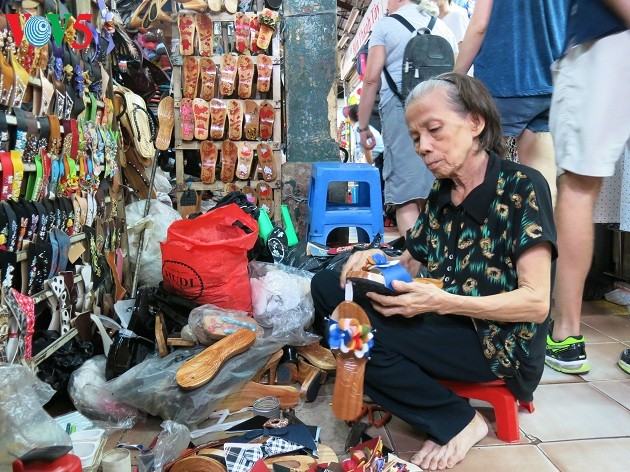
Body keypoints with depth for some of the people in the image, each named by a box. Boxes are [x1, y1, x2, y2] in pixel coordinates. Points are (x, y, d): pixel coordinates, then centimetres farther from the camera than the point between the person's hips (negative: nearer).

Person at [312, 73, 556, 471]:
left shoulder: (522, 186, -13)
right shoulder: (441, 192, 7)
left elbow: (536, 303, -18)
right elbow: (414, 264, 9)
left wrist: (443, 302, -30)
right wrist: (380, 261, -13)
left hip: (500, 343, -6)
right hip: (443, 326, 7)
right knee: (327, 286, -3)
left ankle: (458, 421, -6)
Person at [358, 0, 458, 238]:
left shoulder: (386, 25, 8)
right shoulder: (444, 28, 22)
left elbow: (371, 79, -1)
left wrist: (363, 126, 3)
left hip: (401, 106, -5)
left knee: (405, 197, -7)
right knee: (435, 193, 10)